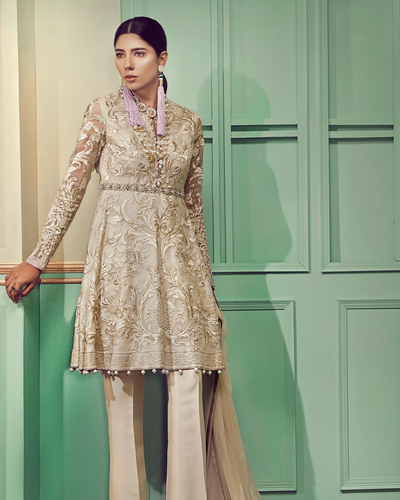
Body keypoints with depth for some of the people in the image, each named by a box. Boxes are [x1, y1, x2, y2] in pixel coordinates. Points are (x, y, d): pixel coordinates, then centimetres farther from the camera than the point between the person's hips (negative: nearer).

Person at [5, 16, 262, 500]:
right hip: (119, 251, -2)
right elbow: (72, 186, 2)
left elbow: (194, 204, 15)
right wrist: (36, 260, -2)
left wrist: (205, 278, 13)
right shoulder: (103, 111, 6)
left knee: (189, 386, -5)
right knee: (122, 387, 0)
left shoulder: (188, 122, 12)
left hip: (175, 252, 2)